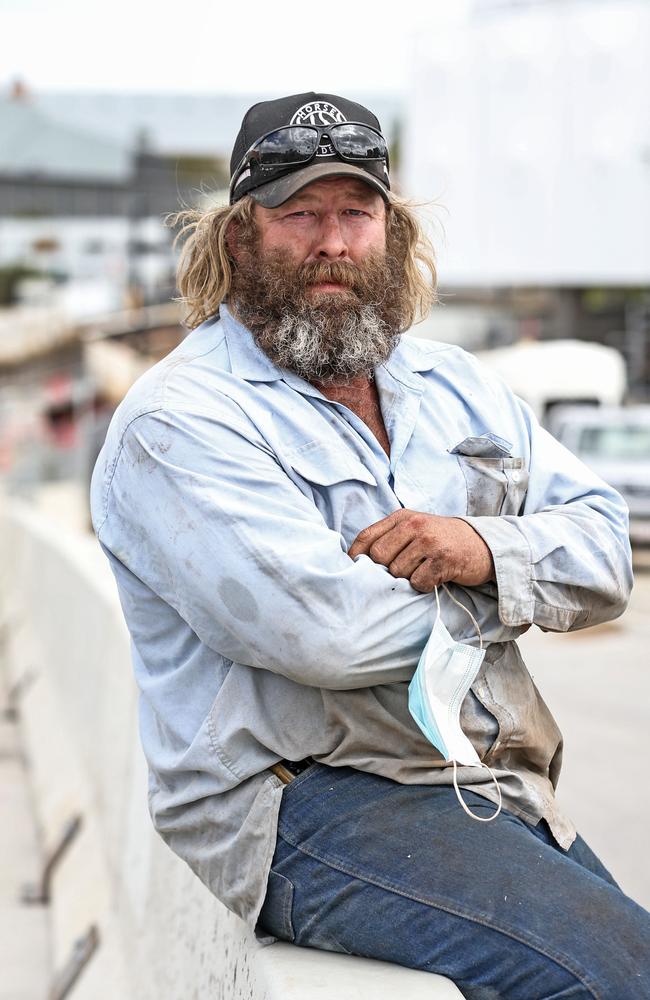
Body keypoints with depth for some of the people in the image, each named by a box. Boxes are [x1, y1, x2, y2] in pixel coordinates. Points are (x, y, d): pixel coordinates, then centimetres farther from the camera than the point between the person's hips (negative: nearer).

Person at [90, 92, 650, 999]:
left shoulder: (452, 384, 18)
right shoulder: (178, 422, -6)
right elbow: (324, 627, -20)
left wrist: (489, 549, -10)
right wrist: (493, 589, -3)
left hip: (495, 786, 8)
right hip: (297, 804, -7)